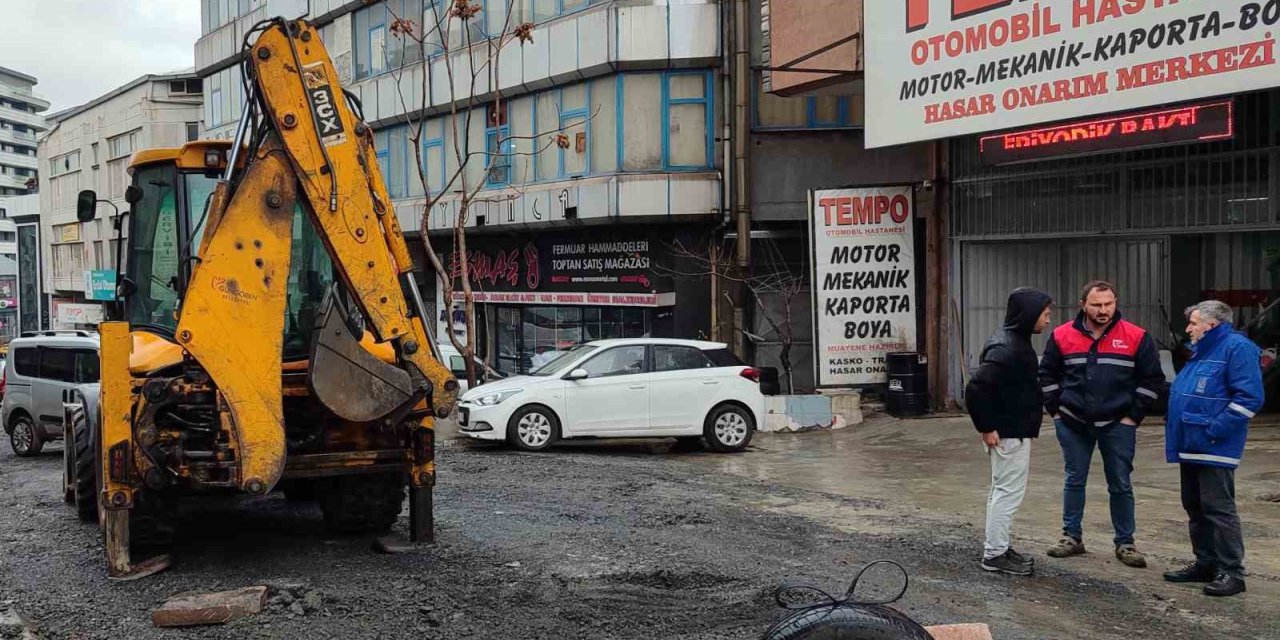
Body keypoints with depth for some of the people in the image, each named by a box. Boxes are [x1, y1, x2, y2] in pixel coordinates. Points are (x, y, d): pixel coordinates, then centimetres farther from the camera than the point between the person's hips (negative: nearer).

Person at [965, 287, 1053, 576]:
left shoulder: (1016, 341, 10)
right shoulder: (1005, 349, -22)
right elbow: (976, 389, -29)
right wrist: (986, 428, -21)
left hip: (1015, 433, 10)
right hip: (1008, 436, -10)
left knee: (1003, 492, 17)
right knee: (1009, 493, -3)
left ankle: (998, 548, 27)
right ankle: (995, 554, 5)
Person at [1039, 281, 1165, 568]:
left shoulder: (1136, 337, -6)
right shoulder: (1062, 336, -2)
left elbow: (1152, 379, -1)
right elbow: (1047, 375, 8)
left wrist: (1133, 416, -4)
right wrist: (1056, 411, 2)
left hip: (1117, 425, -1)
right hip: (1073, 424, 1)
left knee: (1121, 485, 5)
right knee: (1074, 480, 8)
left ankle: (1125, 543, 14)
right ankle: (1072, 537, 18)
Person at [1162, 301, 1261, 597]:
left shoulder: (1236, 348, -13)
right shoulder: (1201, 352, 17)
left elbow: (1249, 397, -21)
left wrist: (1213, 429, -21)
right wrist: (1175, 424, 13)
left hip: (1214, 448, -10)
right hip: (1192, 446, 10)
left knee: (1218, 508, -7)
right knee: (1195, 507, 14)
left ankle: (1232, 572, -1)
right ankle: (1206, 563, 23)